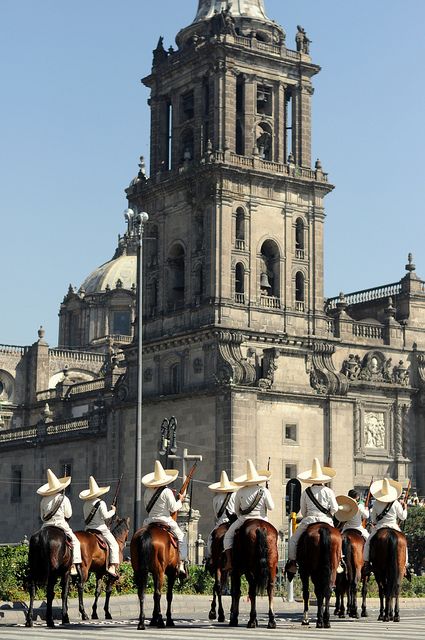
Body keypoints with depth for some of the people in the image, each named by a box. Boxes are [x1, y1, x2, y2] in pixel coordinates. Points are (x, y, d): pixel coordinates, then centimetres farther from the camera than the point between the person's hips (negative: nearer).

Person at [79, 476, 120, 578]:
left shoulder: (86, 504, 8)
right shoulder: (101, 503, -11)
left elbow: (86, 517, 14)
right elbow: (105, 516, -16)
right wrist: (112, 511, -1)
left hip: (88, 529, 6)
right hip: (101, 529, -6)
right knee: (114, 545, -2)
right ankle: (112, 566, -15)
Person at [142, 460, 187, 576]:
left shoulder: (147, 491, 5)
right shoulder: (167, 491, -10)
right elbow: (173, 508, -9)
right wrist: (180, 500, 6)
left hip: (150, 521, 4)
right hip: (165, 521, -4)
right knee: (180, 536, 8)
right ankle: (181, 564, -2)